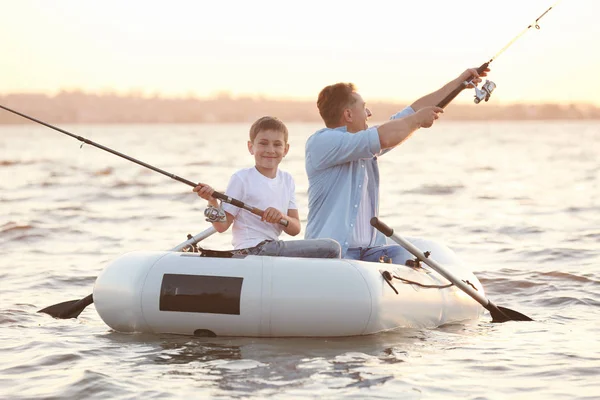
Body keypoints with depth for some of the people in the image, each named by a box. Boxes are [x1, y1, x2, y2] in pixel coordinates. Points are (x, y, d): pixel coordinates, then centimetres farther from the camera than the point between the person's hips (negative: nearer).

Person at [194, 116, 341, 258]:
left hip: (272, 248, 7)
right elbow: (222, 226, -7)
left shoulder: (287, 180, 13)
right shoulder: (241, 179, -5)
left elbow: (295, 229, 6)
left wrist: (282, 217, -15)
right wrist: (212, 202, -25)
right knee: (331, 249, -14)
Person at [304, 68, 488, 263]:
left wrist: (460, 82, 25)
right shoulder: (320, 143, -8)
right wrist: (418, 119, -2)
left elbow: (412, 111, 22)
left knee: (403, 254, -22)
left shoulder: (366, 143, 17)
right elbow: (384, 138, -18)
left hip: (368, 250, 8)